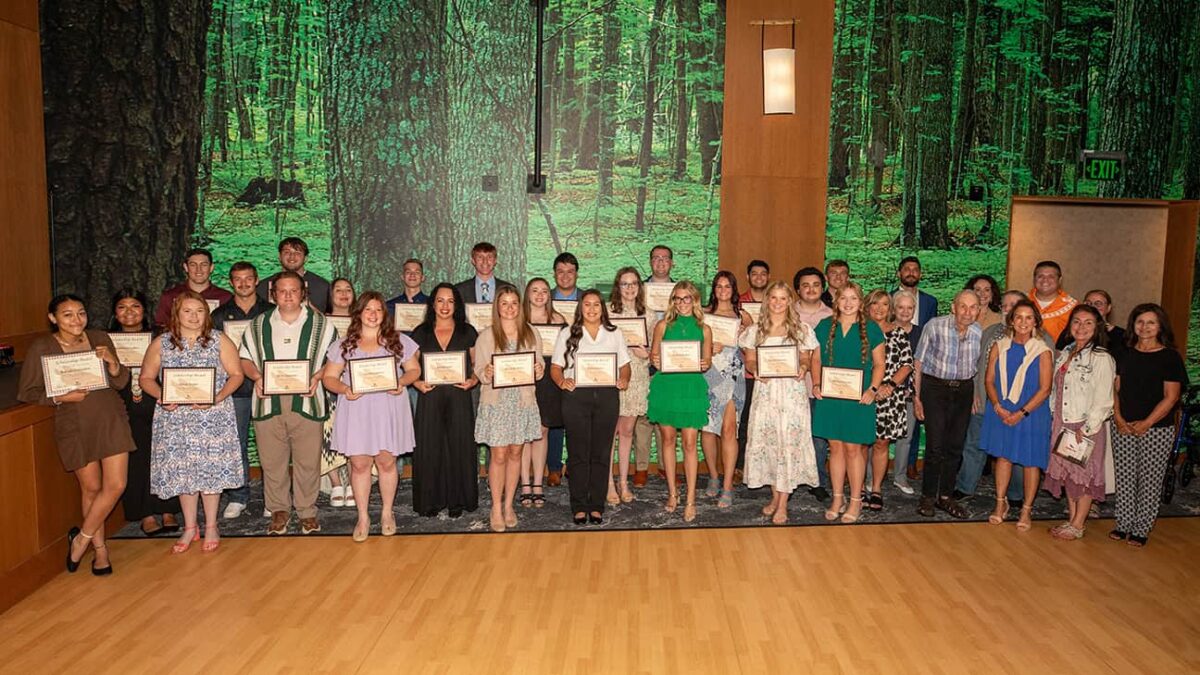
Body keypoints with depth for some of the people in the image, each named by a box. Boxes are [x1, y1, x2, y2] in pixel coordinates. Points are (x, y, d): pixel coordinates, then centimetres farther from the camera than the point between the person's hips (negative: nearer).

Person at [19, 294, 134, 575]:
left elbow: (120, 383, 7)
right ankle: (99, 547, 24)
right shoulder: (41, 347, -4)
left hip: (111, 419, 2)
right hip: (75, 424, -2)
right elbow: (26, 392, -2)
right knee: (91, 488, 7)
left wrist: (113, 364, -13)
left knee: (116, 485, -4)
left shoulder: (99, 338, 4)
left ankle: (81, 538, 16)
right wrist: (60, 397, -16)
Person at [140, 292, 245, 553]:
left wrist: (217, 398, -15)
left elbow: (236, 374, -1)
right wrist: (161, 397, -11)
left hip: (213, 416, -1)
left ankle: (211, 526, 15)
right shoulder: (161, 343, 5)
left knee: (211, 468, 1)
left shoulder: (219, 340, 1)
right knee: (182, 469, 6)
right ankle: (190, 527, 21)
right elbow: (146, 378, 8)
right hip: (175, 417, 2)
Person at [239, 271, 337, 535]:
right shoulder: (258, 325, 13)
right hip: (268, 401, 2)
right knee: (272, 461, 6)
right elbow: (245, 358, 16)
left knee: (307, 461, 2)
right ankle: (279, 510, 22)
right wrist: (257, 377, -4)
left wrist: (317, 377, -11)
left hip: (306, 401, -2)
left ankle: (307, 511, 16)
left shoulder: (320, 324, 7)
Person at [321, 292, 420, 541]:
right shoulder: (343, 344, 5)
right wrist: (344, 389, -15)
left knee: (386, 462, 6)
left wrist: (401, 383, -13)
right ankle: (363, 518, 17)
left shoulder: (398, 341, 5)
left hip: (389, 409, 0)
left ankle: (387, 513, 24)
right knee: (359, 463, 4)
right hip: (355, 411, 0)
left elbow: (414, 369, 8)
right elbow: (329, 377, 5)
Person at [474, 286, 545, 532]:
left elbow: (540, 368, 9)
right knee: (499, 455, -1)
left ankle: (508, 505, 22)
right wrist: (487, 373, -23)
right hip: (495, 401, -2)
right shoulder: (486, 337, 0)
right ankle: (496, 508, 11)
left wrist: (539, 370, -13)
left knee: (515, 454, 9)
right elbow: (479, 370, -1)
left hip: (523, 400, 2)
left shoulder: (531, 335, 7)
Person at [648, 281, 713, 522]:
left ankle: (691, 500, 0)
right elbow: (653, 355, 10)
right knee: (667, 439, 7)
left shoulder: (704, 329, 7)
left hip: (692, 388, -1)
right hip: (665, 386, 1)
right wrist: (655, 361, -12)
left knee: (690, 443, -4)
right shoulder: (663, 326, 7)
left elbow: (707, 361, 11)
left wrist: (704, 365, -11)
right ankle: (672, 493, 20)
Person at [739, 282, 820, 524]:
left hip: (792, 392, -2)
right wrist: (757, 370, -13)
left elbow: (806, 360, 8)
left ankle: (783, 504, -1)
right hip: (765, 392, 2)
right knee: (765, 442, 1)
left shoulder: (802, 330, 6)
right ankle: (775, 495, 18)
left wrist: (803, 369, -14)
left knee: (789, 442, -6)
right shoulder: (755, 330, 9)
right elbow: (749, 360, 9)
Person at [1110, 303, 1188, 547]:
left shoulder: (1170, 357, -4)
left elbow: (1171, 397, -8)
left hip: (1157, 430, -3)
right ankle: (1123, 524, 19)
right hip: (1123, 427, 4)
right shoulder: (1125, 354, 8)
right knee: (1124, 478, 8)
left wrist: (1146, 423, -13)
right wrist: (1118, 417, -4)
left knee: (1150, 481, 3)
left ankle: (1141, 529, 14)